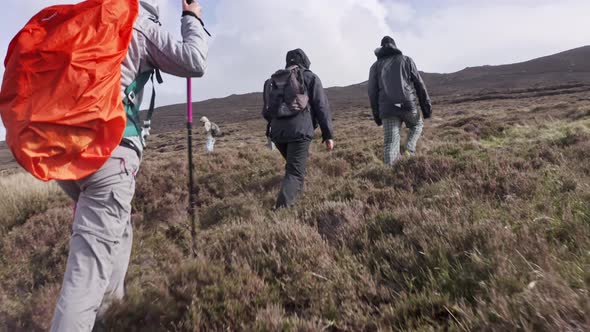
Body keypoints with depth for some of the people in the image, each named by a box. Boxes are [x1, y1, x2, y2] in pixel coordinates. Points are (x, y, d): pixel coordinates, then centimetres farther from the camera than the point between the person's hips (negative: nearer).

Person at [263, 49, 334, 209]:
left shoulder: (273, 80, 19)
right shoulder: (310, 77, 8)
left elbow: (266, 111, 19)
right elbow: (322, 107, 1)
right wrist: (328, 135, 2)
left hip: (277, 133, 5)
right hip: (300, 131, -5)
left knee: (293, 165, 28)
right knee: (295, 172, -6)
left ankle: (295, 192, 33)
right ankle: (281, 208, -21)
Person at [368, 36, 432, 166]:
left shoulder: (375, 66, 15)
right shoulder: (406, 60, 12)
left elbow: (372, 93, 10)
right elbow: (420, 85, 7)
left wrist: (377, 115, 14)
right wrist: (427, 107, 9)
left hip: (387, 109, 1)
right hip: (407, 105, -1)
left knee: (391, 144, 3)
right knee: (417, 125, 27)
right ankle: (409, 151, 5)